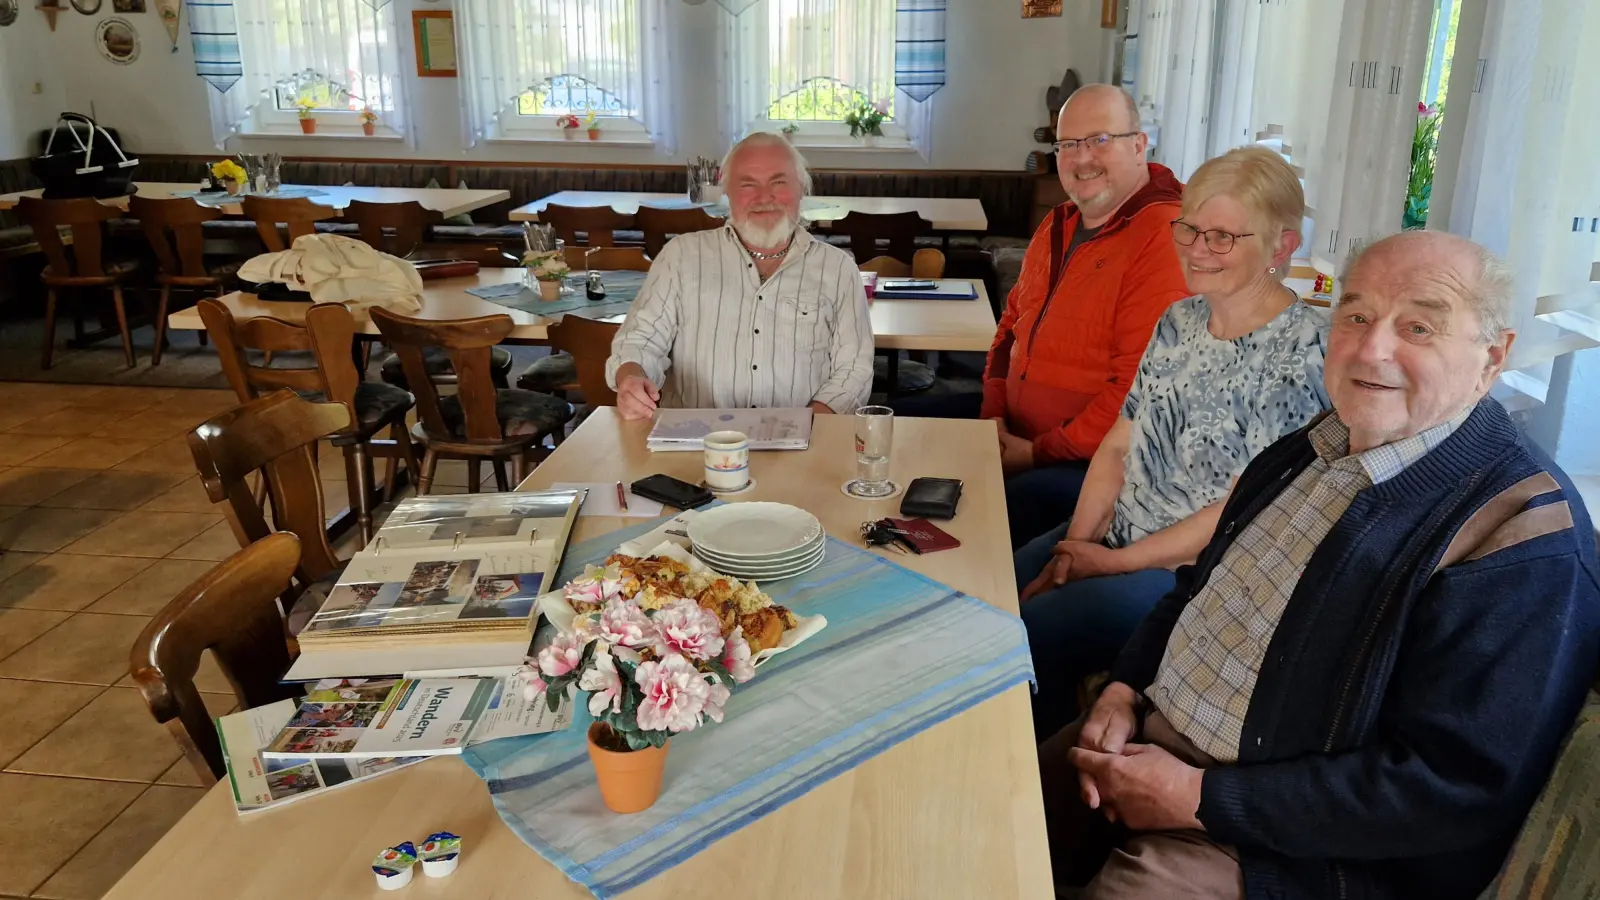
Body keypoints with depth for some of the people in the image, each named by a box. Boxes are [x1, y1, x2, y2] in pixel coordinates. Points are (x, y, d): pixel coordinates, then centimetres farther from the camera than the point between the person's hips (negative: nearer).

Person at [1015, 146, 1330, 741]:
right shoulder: (1179, 321, 6)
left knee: (1029, 635, -22)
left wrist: (1114, 562, -15)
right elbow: (1118, 446, 8)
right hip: (1107, 538, 7)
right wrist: (1077, 544, -5)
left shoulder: (1302, 352, -16)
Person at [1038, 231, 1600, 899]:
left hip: (1283, 846, -6)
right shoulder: (1312, 448, 5)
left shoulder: (1525, 544, -21)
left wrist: (1199, 798, -22)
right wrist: (1124, 691, -3)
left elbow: (1457, 790, -24)